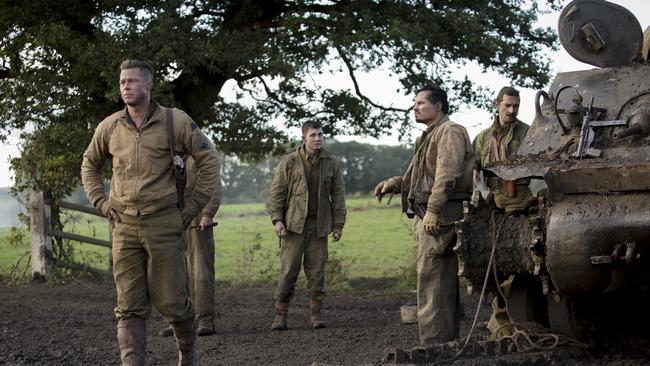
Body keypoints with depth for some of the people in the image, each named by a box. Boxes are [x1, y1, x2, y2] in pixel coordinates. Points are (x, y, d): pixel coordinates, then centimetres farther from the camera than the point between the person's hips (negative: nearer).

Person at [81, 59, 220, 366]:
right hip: (125, 226, 3)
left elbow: (209, 161, 1)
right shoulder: (109, 127, 4)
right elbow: (90, 165, 22)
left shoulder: (175, 122, -6)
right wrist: (100, 203, 8)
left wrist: (192, 208, -3)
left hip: (165, 223, -3)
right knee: (130, 306, -4)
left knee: (171, 301, 2)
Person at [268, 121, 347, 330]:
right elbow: (276, 191, 1)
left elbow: (338, 196, 10)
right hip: (294, 223, -2)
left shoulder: (331, 163, 8)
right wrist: (277, 219, -9)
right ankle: (280, 315, 1)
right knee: (288, 270, -5)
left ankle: (315, 315, 9)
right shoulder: (289, 162, 2)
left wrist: (338, 225, 4)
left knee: (316, 271, 2)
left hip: (319, 225, 2)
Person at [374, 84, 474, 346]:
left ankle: (433, 346, -15)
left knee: (431, 283, -13)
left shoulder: (449, 132, -7)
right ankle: (447, 342, 19)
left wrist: (433, 210, -28)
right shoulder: (429, 137, 25)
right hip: (429, 218, 11)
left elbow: (447, 174, -20)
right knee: (445, 285, 13)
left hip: (440, 217, -11)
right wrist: (394, 183, 14)